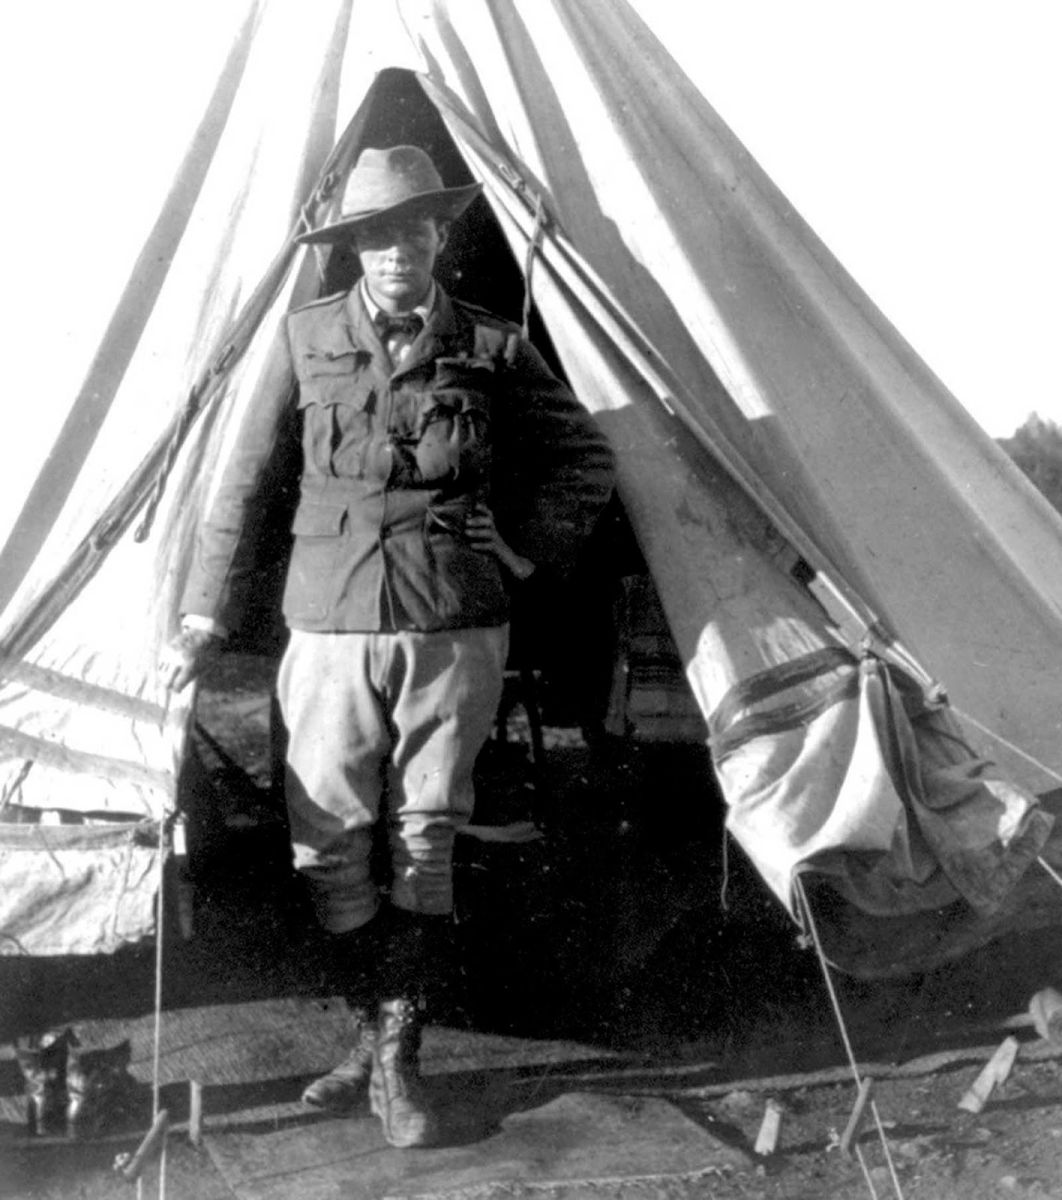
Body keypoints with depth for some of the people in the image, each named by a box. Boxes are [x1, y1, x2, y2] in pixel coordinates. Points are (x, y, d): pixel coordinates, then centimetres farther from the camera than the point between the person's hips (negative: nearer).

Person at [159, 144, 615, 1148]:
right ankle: (373, 1035, 24)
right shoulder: (306, 340, 2)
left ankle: (395, 1062, 17)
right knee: (327, 844, 2)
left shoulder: (493, 349, 2)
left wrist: (520, 558, 4)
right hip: (333, 625, 0)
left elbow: (583, 462, 13)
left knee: (425, 841, 4)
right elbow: (243, 480, 6)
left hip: (455, 631, 0)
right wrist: (205, 617, 5)